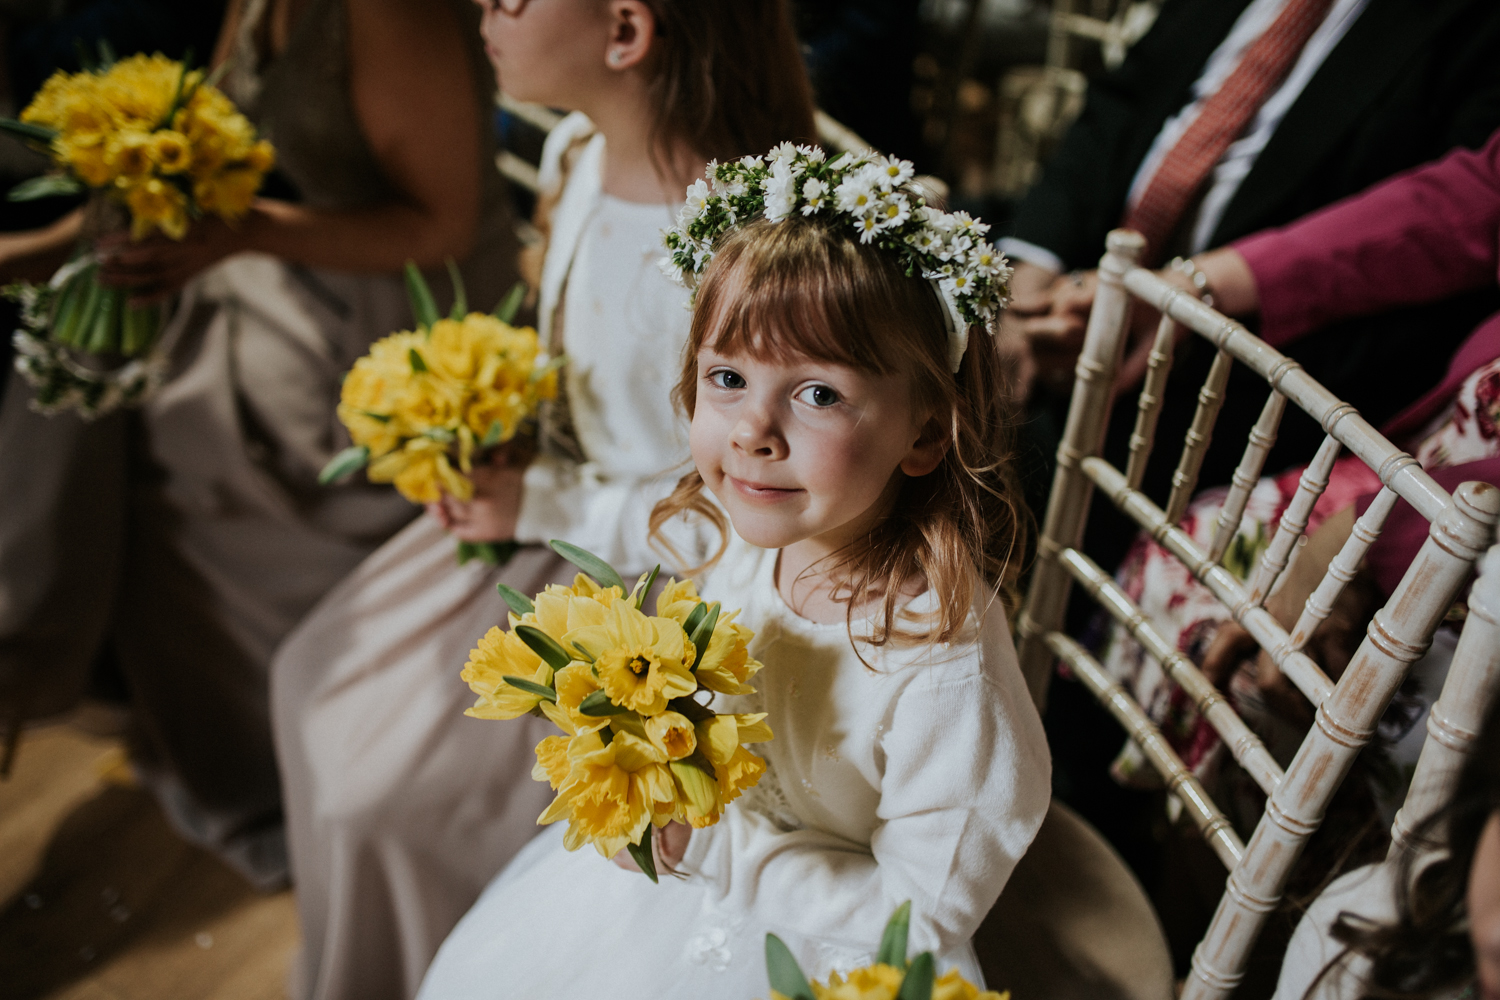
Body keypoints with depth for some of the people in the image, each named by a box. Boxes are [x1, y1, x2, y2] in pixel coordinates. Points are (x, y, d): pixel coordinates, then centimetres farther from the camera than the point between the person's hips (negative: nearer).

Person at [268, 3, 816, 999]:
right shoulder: (574, 153, -3)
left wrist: (546, 504, -19)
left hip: (650, 577, -8)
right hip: (542, 496, 9)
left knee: (389, 782, -7)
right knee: (315, 675, 14)